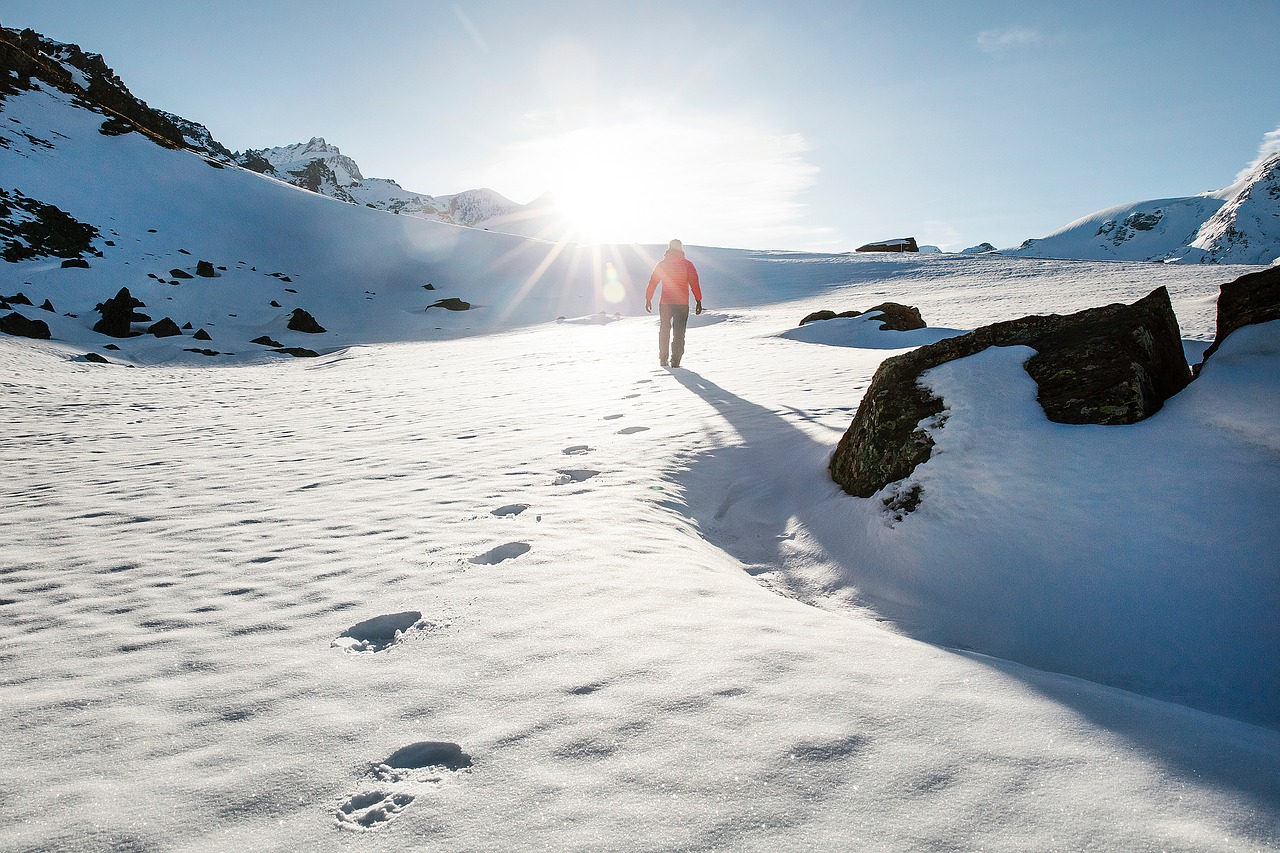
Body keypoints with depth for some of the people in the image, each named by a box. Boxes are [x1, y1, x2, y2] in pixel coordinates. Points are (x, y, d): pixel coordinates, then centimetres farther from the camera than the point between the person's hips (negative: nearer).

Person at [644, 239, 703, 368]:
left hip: (665, 303, 2)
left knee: (664, 331, 16)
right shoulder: (687, 264, 0)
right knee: (679, 332, 0)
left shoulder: (662, 264, 5)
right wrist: (698, 301, -5)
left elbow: (652, 282, 5)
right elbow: (694, 283, -6)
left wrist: (648, 299, 12)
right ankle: (675, 360, -10)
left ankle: (663, 359, 16)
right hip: (682, 303, -2)